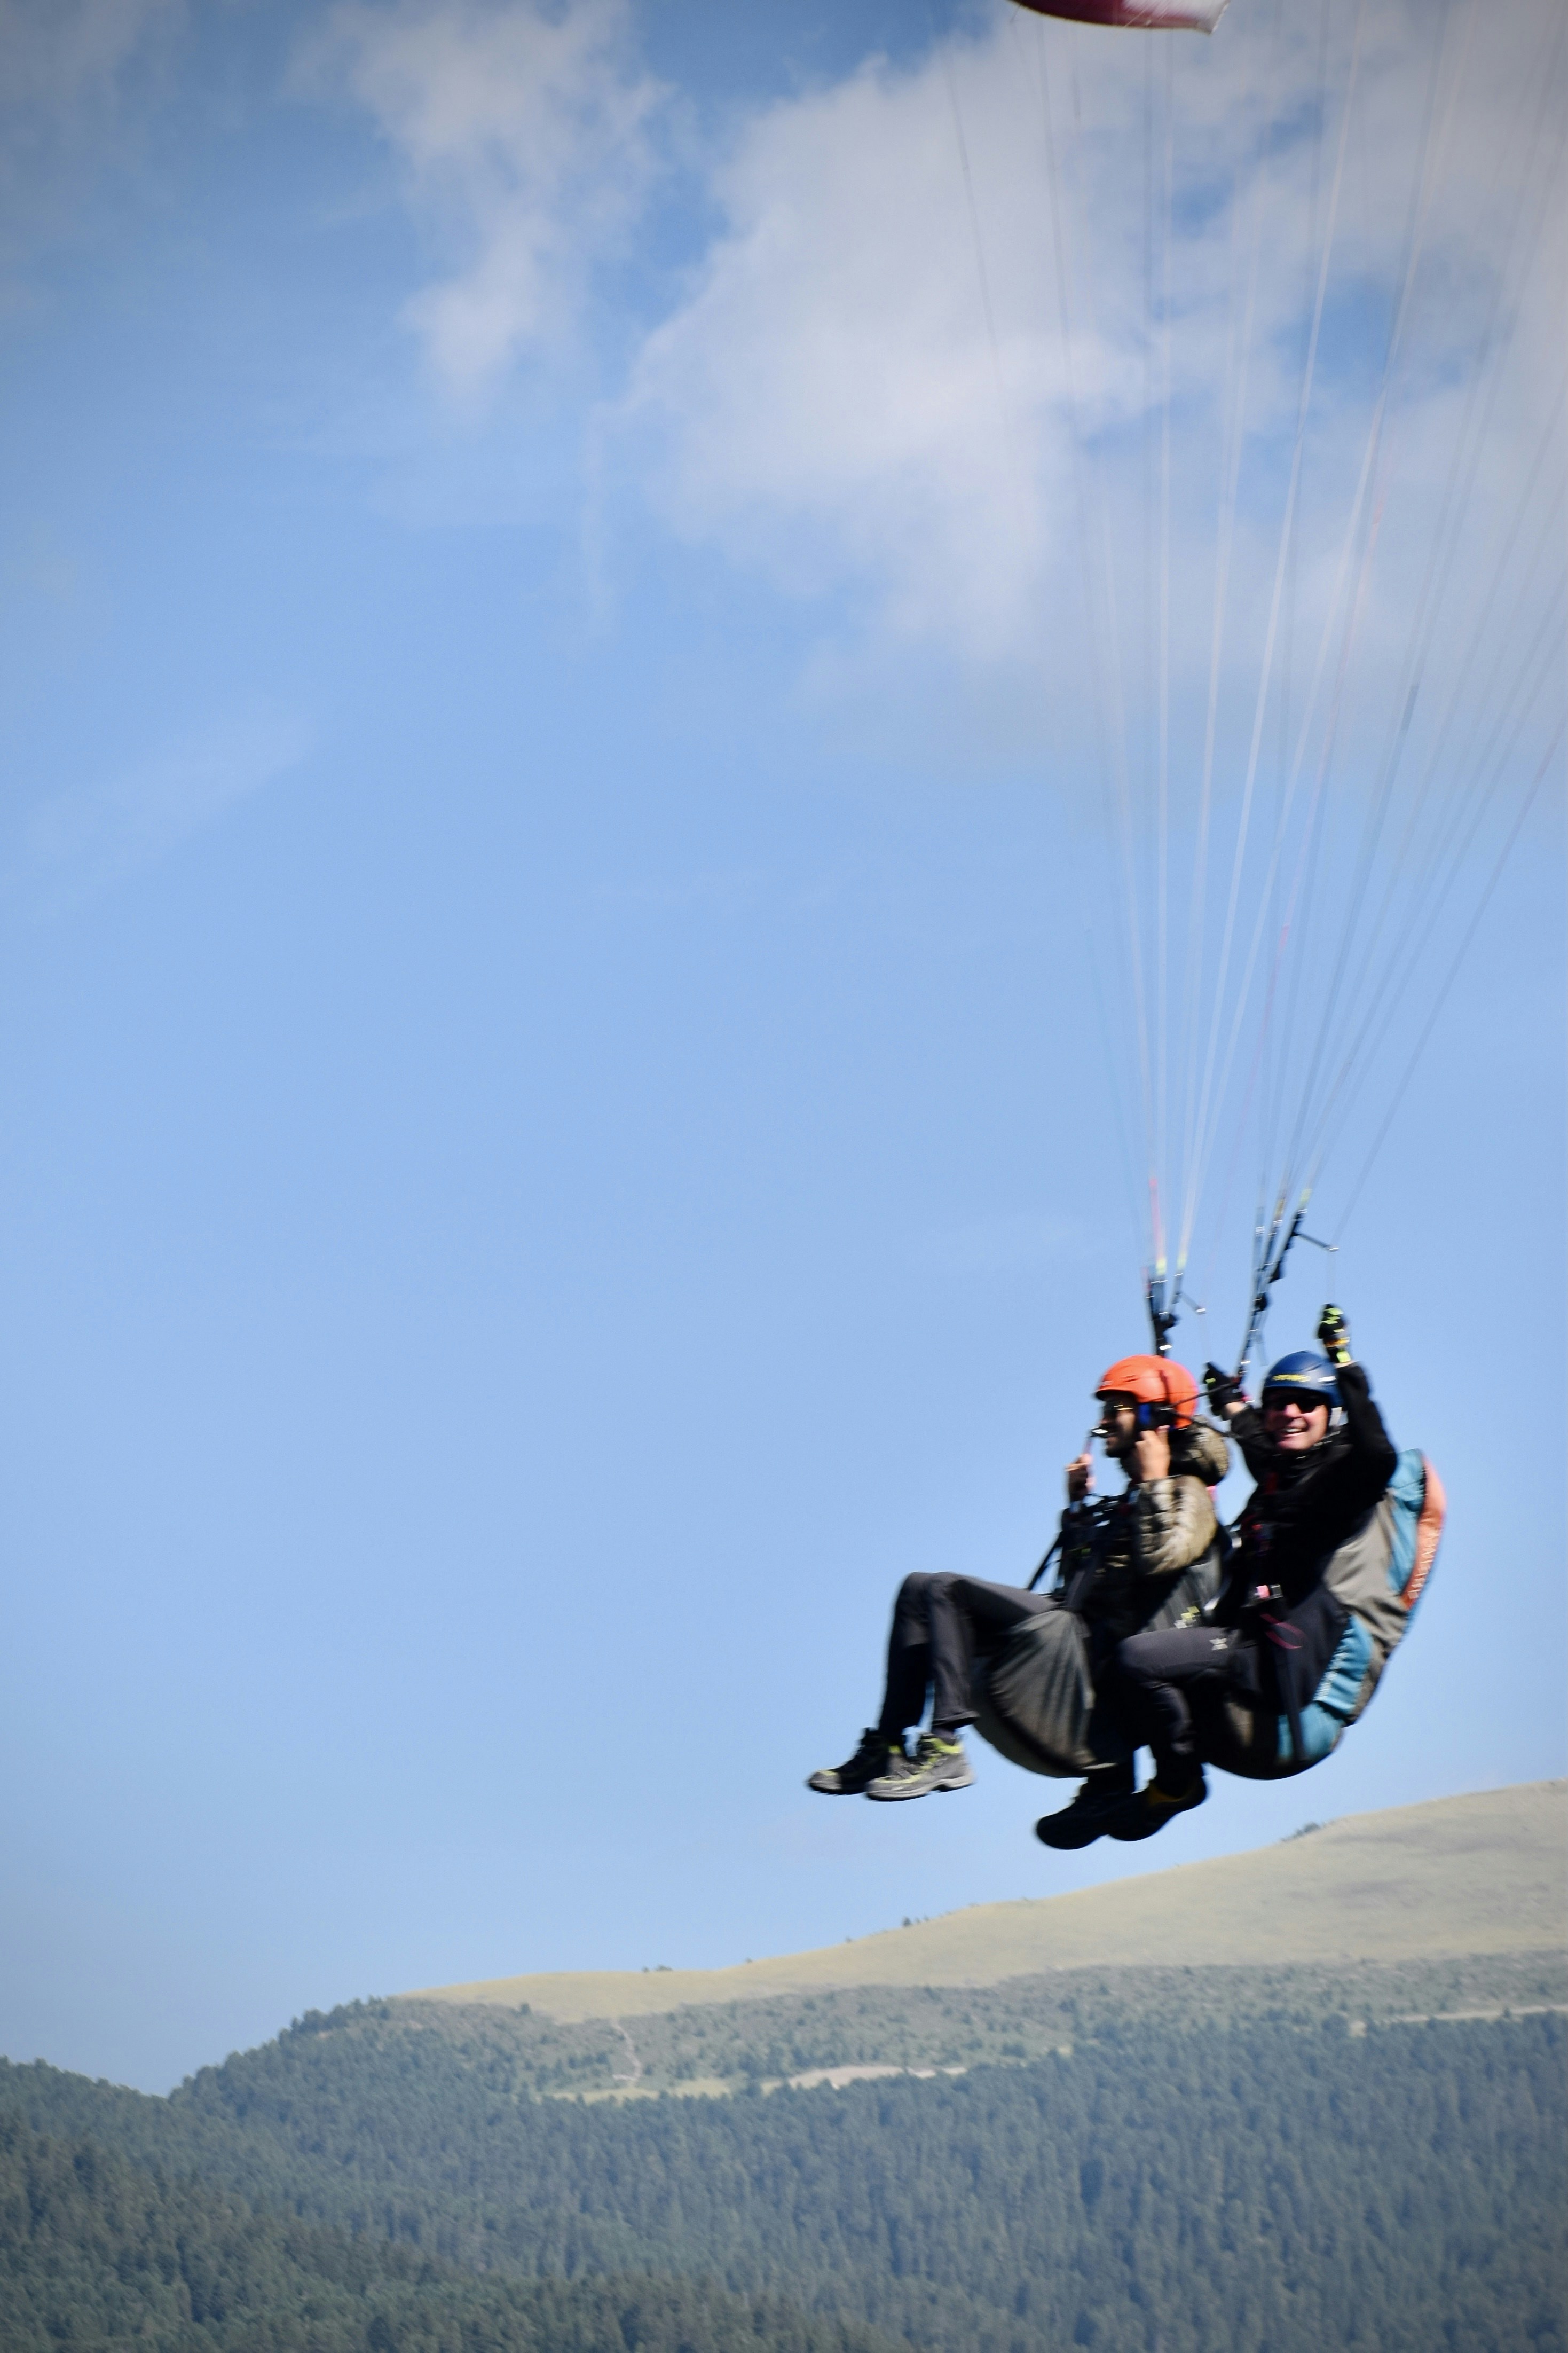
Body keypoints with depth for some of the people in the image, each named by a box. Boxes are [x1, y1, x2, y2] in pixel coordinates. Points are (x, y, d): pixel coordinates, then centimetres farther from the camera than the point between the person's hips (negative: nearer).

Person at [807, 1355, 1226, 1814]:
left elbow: (1158, 1558, -25)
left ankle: (945, 1748, -25)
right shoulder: (1134, 1499, 25)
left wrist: (1152, 1483, -14)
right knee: (919, 1590, 4)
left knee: (949, 1591, -21)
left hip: (1098, 1642, -10)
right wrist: (1078, 1506, 20)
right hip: (1072, 1621, 10)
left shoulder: (1186, 1494, -2)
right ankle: (886, 1747, -6)